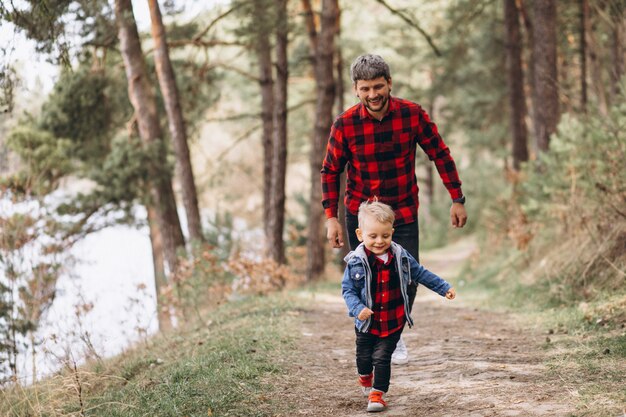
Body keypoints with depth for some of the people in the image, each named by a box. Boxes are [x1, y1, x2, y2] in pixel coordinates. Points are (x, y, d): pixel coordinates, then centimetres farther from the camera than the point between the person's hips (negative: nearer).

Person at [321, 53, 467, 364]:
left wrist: (457, 200, -2)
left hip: (404, 214, 1)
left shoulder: (412, 114, -11)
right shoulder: (345, 124, -13)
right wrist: (331, 217, -7)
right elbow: (330, 171, -2)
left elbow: (440, 155, -1)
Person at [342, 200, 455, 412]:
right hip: (367, 323, 0)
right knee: (364, 356, 17)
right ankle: (365, 377, 49)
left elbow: (421, 274, 9)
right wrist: (357, 308, -25)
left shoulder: (400, 257, -5)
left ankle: (377, 393, 6)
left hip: (393, 323, 0)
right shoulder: (356, 262, -13)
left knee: (382, 357, -7)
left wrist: (444, 288, 9)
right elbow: (348, 289, -8)